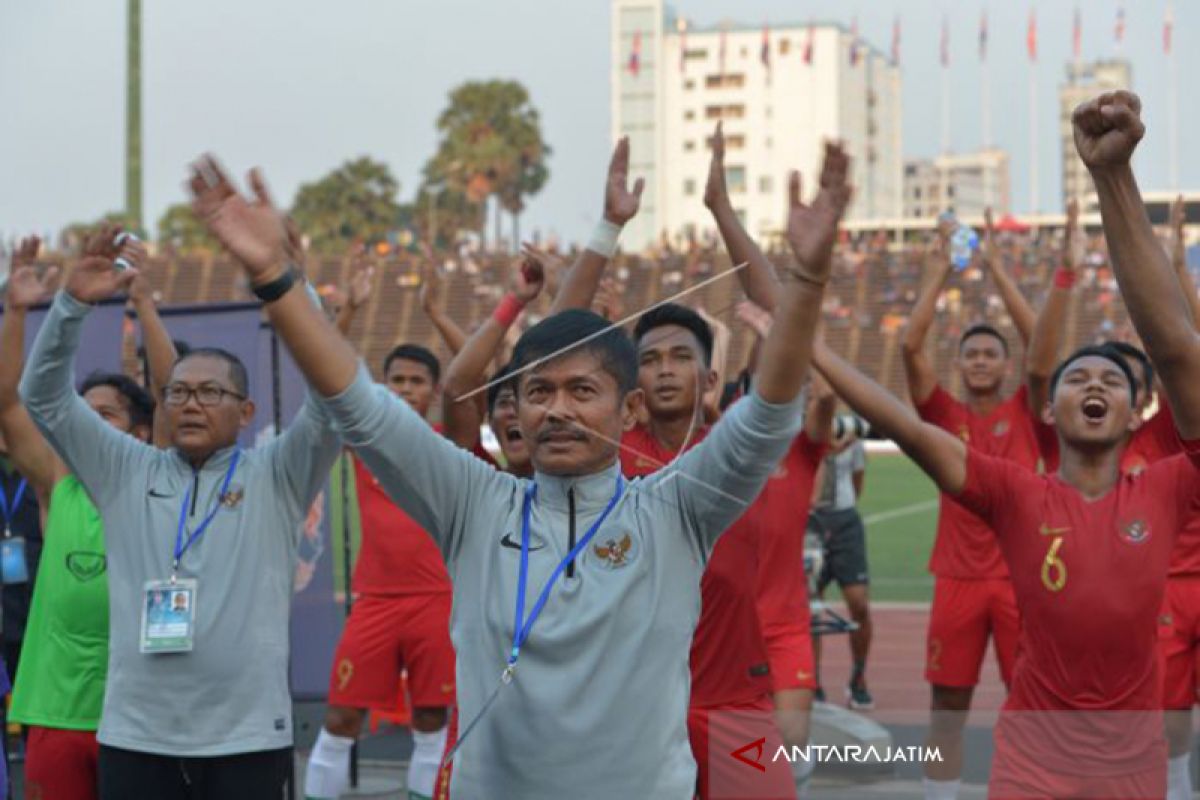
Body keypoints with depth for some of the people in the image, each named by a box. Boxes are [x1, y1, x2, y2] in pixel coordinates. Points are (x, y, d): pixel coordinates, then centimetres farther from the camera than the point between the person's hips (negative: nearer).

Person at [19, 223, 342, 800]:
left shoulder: (275, 477, 4)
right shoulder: (126, 473, 10)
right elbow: (44, 397, 4)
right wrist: (73, 302, -12)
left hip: (246, 736, -2)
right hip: (134, 734, 2)